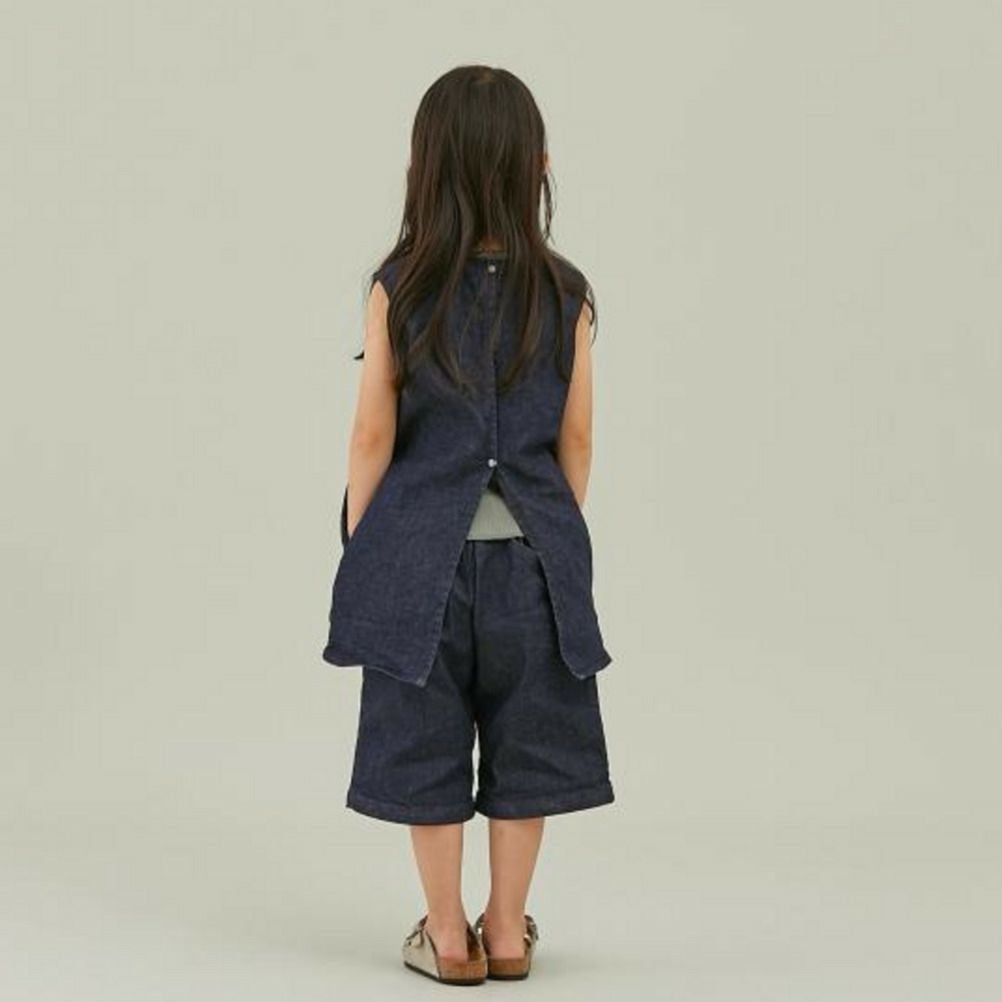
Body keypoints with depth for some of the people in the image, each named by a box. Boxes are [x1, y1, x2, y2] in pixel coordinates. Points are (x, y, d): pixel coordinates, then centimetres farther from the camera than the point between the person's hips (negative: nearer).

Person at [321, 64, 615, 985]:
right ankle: (508, 929, 25)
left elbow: (374, 437, -6)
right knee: (526, 738, 14)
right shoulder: (565, 294, -6)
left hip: (419, 554, -1)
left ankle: (448, 935, 20)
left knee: (426, 740, 11)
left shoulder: (399, 288, -10)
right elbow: (575, 440, 0)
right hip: (529, 555, 1)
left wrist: (359, 546, 6)